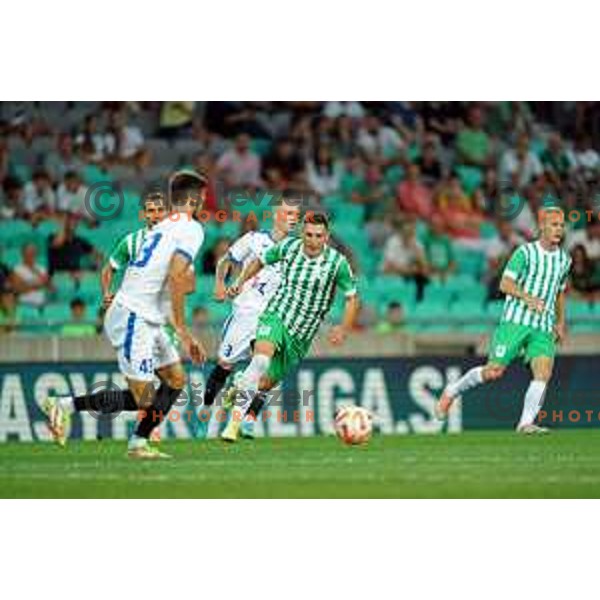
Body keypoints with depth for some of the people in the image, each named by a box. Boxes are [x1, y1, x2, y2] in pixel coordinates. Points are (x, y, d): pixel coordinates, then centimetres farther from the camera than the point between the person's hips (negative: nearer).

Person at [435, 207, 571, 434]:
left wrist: (560, 322, 22)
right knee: (494, 371, -5)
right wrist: (526, 297, -25)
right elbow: (505, 284, -10)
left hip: (544, 329, 5)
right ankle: (451, 392, 18)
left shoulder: (564, 260, 13)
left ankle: (526, 423, -14)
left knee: (544, 372, -16)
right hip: (515, 321, -5)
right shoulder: (525, 252, -6)